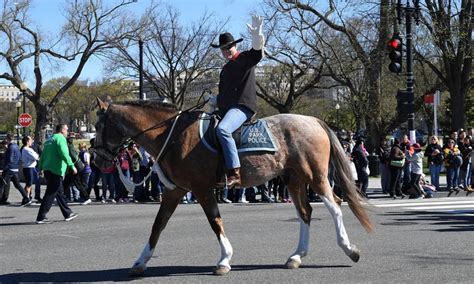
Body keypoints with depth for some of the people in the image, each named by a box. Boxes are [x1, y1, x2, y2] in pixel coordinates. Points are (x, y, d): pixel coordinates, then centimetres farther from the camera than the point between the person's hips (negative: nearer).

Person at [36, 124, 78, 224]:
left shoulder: (50, 139, 20)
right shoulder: (60, 138, -8)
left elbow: (43, 155, 21)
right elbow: (64, 154, -20)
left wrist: (41, 167, 23)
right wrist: (72, 166, -19)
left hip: (47, 170, 10)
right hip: (56, 171, -10)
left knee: (60, 193, 16)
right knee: (51, 193, -8)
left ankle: (68, 214, 25)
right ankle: (41, 217, -10)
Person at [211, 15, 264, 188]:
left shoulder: (245, 58, 2)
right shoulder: (226, 69, 26)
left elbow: (257, 52, -22)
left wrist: (257, 36, -42)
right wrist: (216, 101, 14)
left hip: (243, 106, -10)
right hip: (226, 109, 10)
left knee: (222, 130, -35)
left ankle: (235, 174, -41)